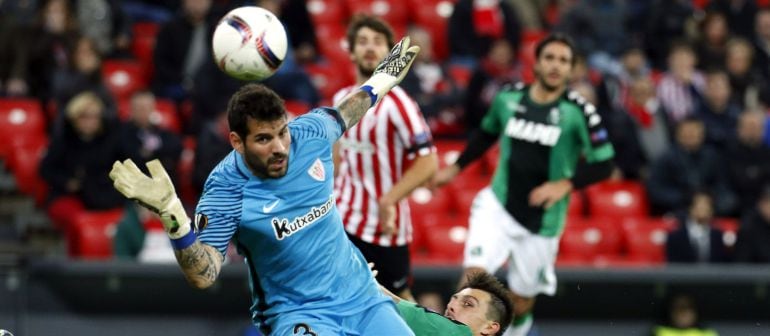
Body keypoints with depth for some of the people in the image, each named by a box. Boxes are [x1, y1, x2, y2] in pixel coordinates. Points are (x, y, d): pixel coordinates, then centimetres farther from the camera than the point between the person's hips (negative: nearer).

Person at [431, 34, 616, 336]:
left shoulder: (578, 113, -11)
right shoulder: (508, 98, -2)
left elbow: (603, 164, -8)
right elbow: (486, 134, 19)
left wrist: (566, 184, -21)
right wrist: (455, 168, 18)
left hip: (542, 220, -1)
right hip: (498, 206, 1)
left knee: (521, 300, 10)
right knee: (474, 272, -22)